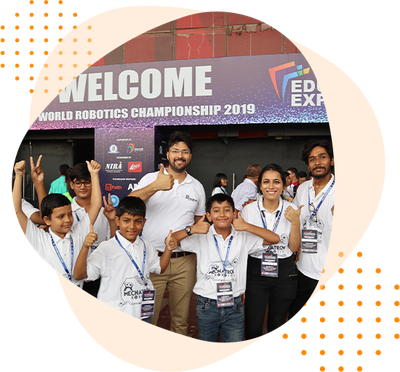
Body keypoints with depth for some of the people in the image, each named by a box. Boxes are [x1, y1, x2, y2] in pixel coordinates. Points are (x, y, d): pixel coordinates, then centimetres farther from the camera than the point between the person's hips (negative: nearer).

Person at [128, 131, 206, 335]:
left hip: (185, 262, 3)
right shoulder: (151, 179, -2)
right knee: (147, 317, 6)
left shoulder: (197, 186, 9)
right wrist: (155, 187, -35)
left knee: (181, 317, 15)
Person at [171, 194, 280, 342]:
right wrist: (192, 230, -21)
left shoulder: (244, 238, -1)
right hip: (207, 305, 0)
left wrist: (247, 227, -16)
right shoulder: (201, 238, -4)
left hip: (234, 306, 1)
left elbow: (275, 238, -7)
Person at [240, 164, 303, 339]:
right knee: (252, 328, -2)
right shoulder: (249, 209, -4)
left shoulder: (291, 210, -1)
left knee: (277, 325, 15)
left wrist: (295, 222, -13)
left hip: (284, 272, 1)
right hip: (256, 271, -1)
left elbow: (294, 247, -1)